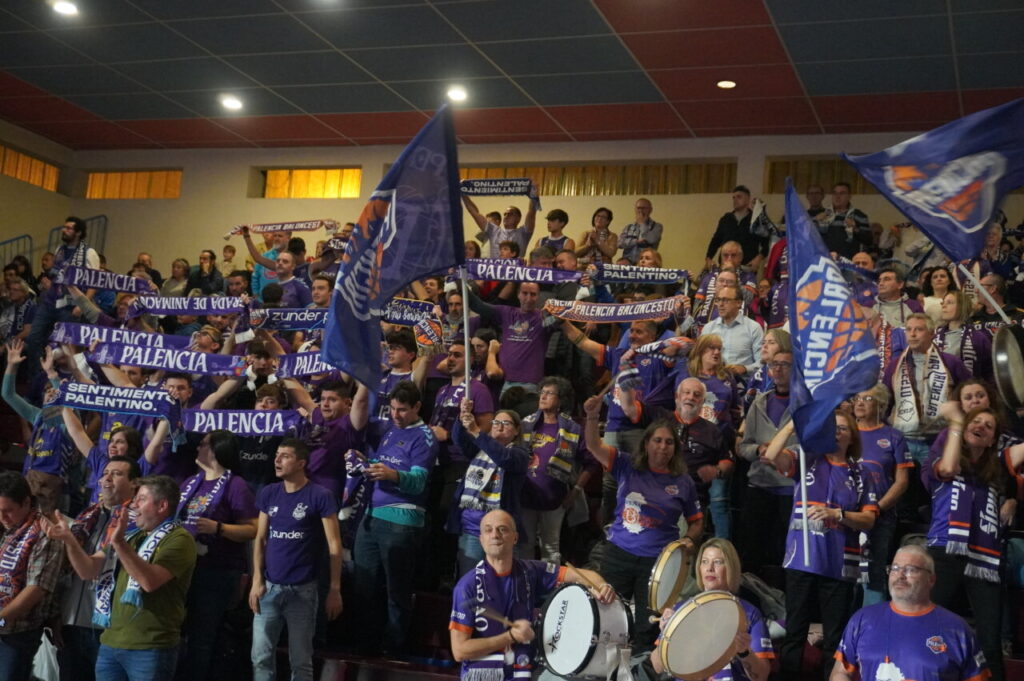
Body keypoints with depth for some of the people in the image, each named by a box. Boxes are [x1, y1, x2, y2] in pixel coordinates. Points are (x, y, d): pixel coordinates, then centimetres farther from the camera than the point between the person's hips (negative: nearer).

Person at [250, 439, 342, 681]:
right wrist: (257, 581, 0)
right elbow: (260, 538, 10)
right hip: (269, 587, 4)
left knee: (300, 661, 6)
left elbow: (334, 545, -7)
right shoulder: (268, 493, 6)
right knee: (261, 657, 6)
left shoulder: (320, 496, -9)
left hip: (302, 590, -4)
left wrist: (335, 589, -10)